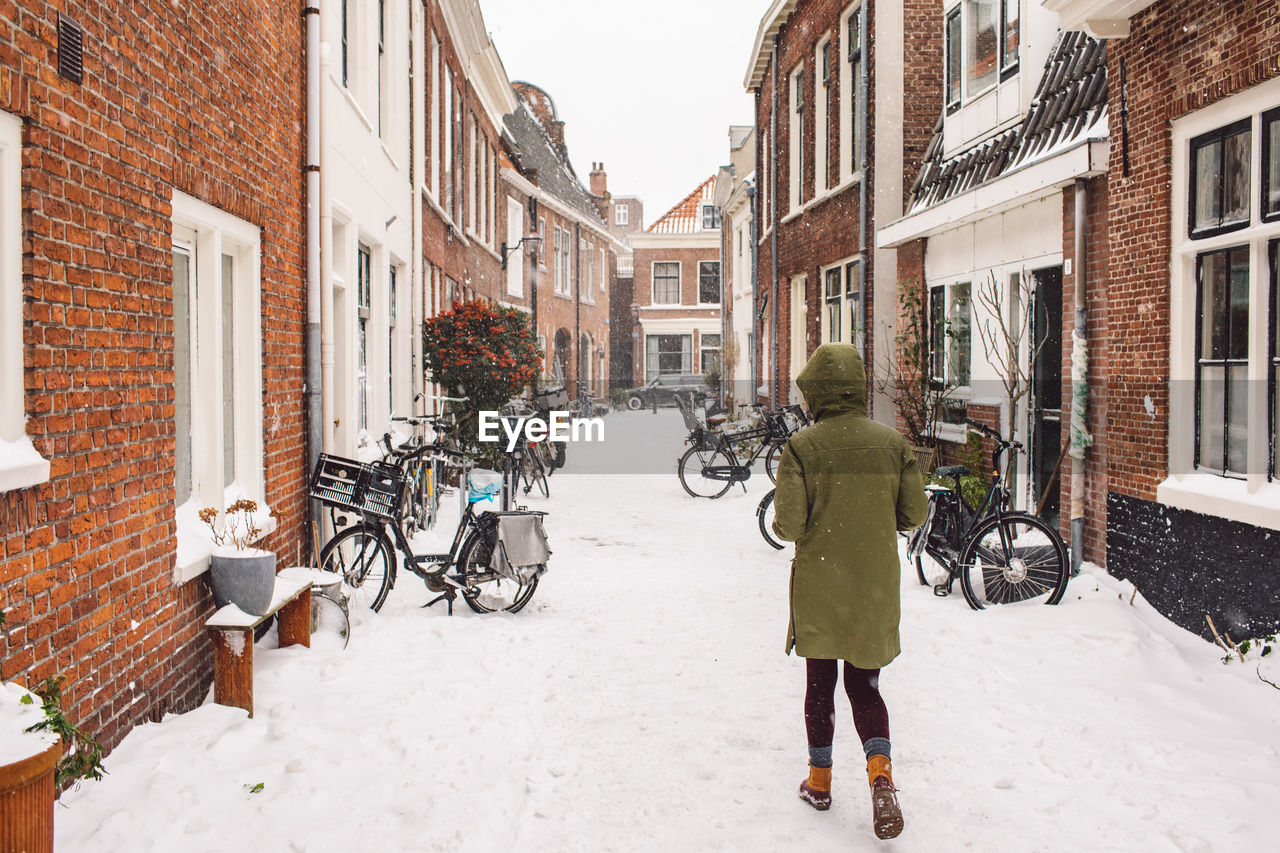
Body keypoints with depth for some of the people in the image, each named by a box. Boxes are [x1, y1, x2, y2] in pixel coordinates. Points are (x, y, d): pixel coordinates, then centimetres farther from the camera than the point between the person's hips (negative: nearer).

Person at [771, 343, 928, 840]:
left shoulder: (801, 447, -12)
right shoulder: (893, 443, -3)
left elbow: (788, 524, -17)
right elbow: (914, 514, 0)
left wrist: (787, 524, 7)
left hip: (818, 589, -2)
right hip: (875, 588, 2)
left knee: (820, 685, 15)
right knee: (865, 687, 16)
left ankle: (819, 781, 27)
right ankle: (879, 770, -6)